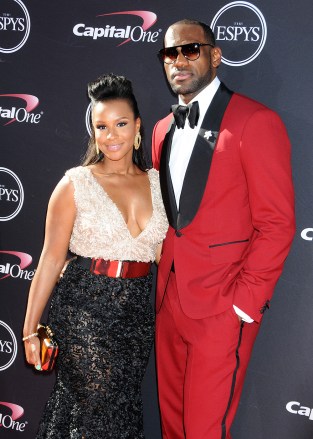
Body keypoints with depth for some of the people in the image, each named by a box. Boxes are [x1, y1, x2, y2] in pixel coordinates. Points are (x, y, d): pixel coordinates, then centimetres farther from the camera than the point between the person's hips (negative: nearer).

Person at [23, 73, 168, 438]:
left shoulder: (157, 183, 5)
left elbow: (164, 251, 12)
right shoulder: (75, 183, -7)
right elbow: (51, 258, -5)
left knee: (124, 406, 15)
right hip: (84, 311, -4)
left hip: (138, 311, 4)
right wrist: (30, 329, -3)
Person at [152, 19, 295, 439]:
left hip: (222, 309, -7)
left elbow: (276, 224, -12)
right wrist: (162, 276, 9)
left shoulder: (256, 121, -10)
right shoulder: (163, 129, 13)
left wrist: (244, 303, -15)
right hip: (170, 301, 7)